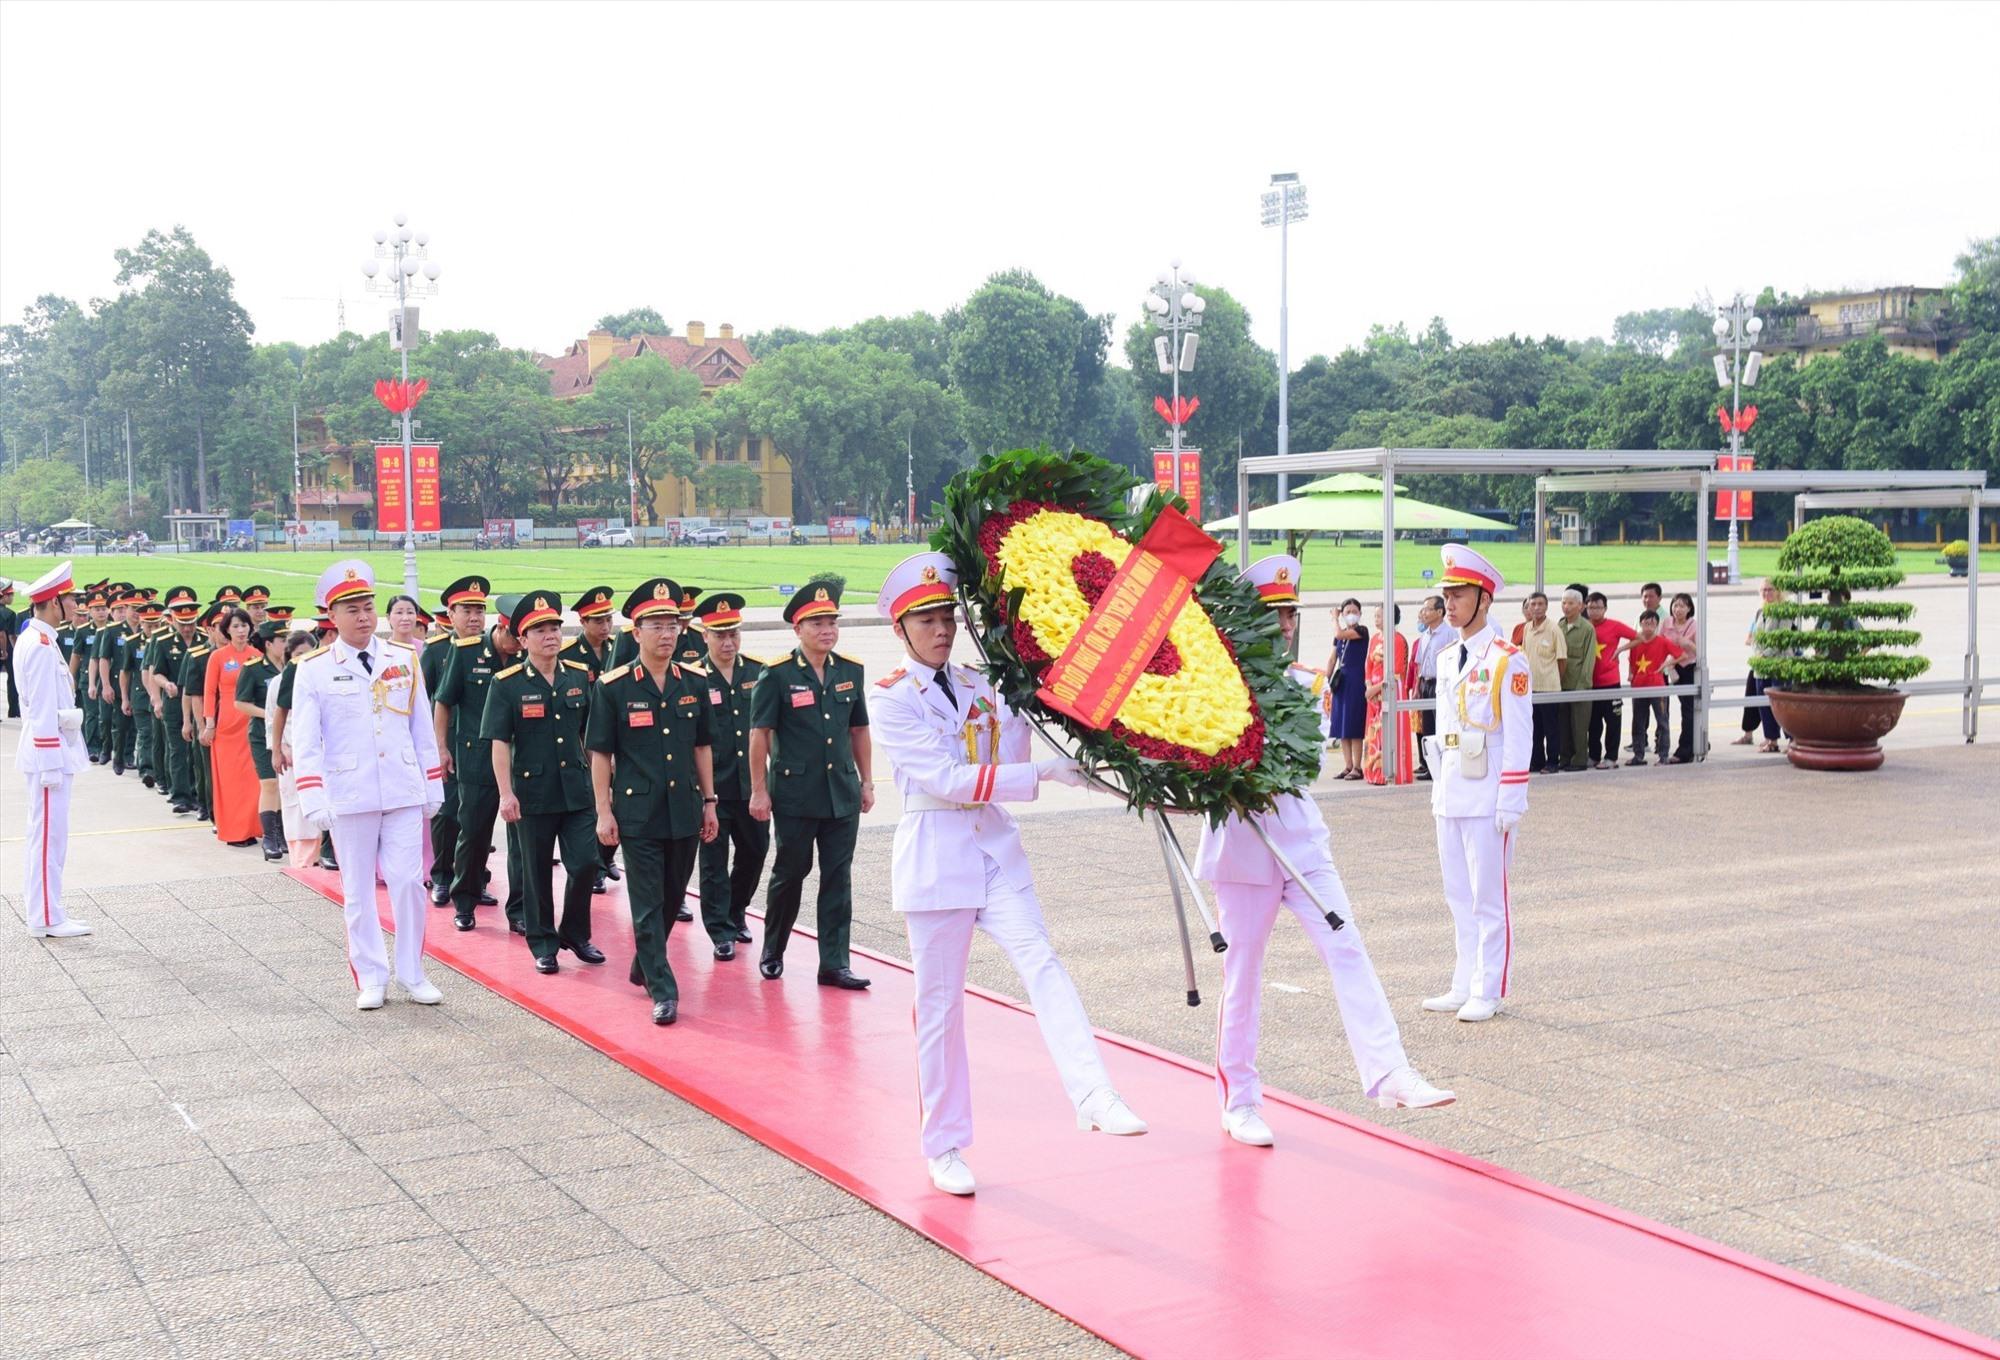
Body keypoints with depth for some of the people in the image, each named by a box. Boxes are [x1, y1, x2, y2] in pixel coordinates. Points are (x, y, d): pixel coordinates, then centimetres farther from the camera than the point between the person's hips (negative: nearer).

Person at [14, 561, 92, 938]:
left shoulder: (36, 639, 14)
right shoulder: (42, 646, -17)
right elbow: (43, 711, -20)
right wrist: (51, 765, -20)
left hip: (50, 753, 11)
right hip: (50, 753, -11)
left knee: (42, 833, 14)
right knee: (49, 833, -6)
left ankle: (40, 911, 21)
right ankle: (47, 918, -1)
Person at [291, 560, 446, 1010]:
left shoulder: (404, 660, 6)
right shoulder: (314, 670, -2)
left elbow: (422, 728, 10)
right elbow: (305, 740, -4)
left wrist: (433, 787, 9)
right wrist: (314, 799, -13)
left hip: (404, 794, 1)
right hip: (349, 798, -1)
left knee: (408, 882, 0)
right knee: (358, 891, 6)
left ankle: (412, 974, 13)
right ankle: (371, 978, 17)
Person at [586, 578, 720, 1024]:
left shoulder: (694, 683, 5)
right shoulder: (613, 687, -6)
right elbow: (600, 753, -4)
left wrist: (709, 802, 10)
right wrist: (603, 812, -7)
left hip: (684, 811, 4)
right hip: (638, 814, -4)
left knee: (673, 897, 15)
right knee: (647, 903, -3)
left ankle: (643, 966, 36)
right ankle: (663, 990, 2)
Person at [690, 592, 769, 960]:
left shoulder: (758, 672, 4)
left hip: (751, 784, 4)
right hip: (711, 787, -4)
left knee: (755, 850, 13)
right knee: (714, 860, 4)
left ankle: (735, 912, 36)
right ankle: (721, 930, 15)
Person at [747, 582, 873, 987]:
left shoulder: (851, 671, 6)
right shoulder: (778, 675, -8)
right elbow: (760, 733, -6)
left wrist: (867, 782, 13)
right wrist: (759, 790, -7)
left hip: (843, 795, 4)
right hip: (794, 796, -4)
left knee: (838, 878, 4)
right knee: (789, 873, 8)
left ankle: (835, 963, 10)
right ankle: (772, 952, 27)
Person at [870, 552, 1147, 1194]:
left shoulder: (980, 685, 10)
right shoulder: (893, 698, -7)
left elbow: (1010, 760, 7)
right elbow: (946, 779, -17)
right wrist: (1042, 773, -21)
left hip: (995, 848, 4)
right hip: (935, 855, -4)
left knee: (1040, 962, -17)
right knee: (939, 1003, 3)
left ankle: (1094, 1097, -29)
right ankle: (945, 1146, 16)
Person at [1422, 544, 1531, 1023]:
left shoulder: (1506, 660, -8)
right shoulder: (1447, 659, 14)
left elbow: (1519, 736, -11)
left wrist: (1510, 802, -15)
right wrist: (1439, 788, 17)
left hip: (1487, 795, -7)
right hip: (1451, 794, 7)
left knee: (1488, 894, -1)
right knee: (1458, 894, 11)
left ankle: (1488, 992, 5)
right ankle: (1465, 985, 19)